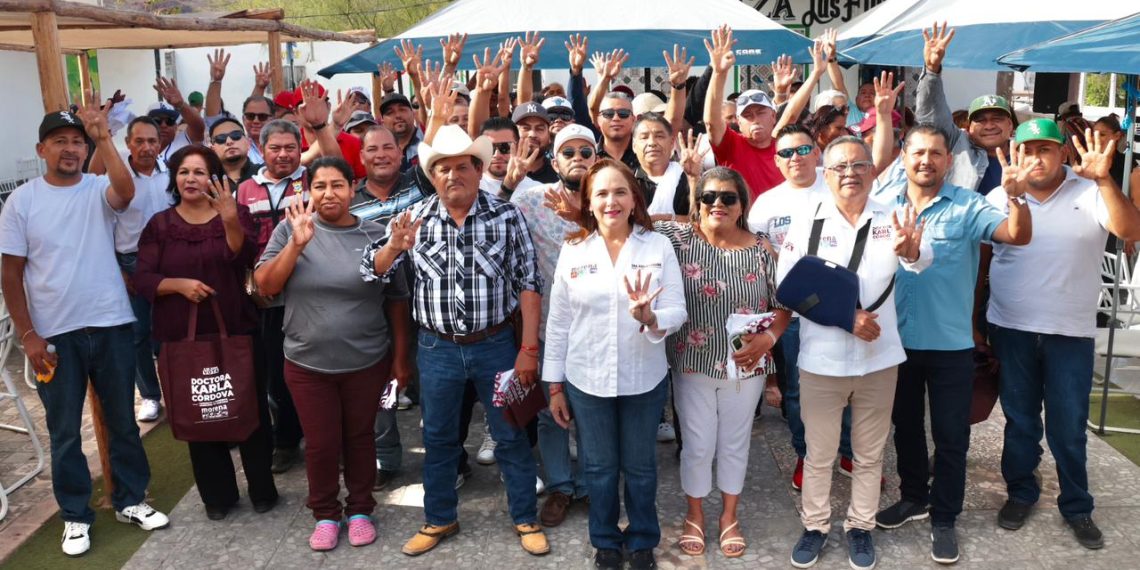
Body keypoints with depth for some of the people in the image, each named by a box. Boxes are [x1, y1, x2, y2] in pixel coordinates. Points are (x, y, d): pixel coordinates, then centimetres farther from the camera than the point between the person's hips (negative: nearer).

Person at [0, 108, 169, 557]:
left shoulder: (99, 190, -2)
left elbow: (126, 190, -28)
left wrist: (104, 138, -31)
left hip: (111, 326, 0)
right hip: (54, 334, 0)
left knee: (122, 421, 13)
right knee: (65, 431, 10)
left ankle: (130, 500, 30)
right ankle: (76, 516, 25)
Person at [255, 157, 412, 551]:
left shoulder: (375, 235, -4)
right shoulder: (291, 228, -3)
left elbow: (397, 300, 1)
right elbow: (265, 286, -8)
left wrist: (401, 356, 2)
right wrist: (297, 244, -21)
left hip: (368, 361, 0)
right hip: (307, 362, 0)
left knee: (359, 437, 15)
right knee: (320, 443, 9)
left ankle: (360, 510, 33)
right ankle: (325, 514, 30)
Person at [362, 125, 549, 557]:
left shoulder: (507, 217, -7)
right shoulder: (415, 220, -3)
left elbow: (528, 283, -6)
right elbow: (372, 271, -2)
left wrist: (528, 349, -10)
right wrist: (395, 246, -24)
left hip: (497, 344, -1)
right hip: (437, 348, 2)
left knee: (511, 436, 10)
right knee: (438, 438, 15)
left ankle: (525, 519, 28)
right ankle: (439, 519, 34)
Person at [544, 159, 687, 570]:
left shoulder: (659, 246, -7)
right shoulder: (573, 250, -4)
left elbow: (678, 312, -10)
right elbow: (558, 323, 0)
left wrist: (651, 319, -32)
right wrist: (554, 384, 2)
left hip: (644, 379, 0)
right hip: (586, 380, 1)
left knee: (640, 467, 17)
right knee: (599, 468, 16)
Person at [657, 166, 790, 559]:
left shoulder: (761, 250, -4)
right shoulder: (678, 238, -8)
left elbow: (783, 304, 1)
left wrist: (769, 337, -15)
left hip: (745, 366, 1)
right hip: (692, 364, -1)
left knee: (735, 443, 16)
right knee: (697, 445, 10)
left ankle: (730, 517, 36)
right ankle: (694, 516, 33)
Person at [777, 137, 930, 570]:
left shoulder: (891, 221, -2)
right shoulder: (806, 225, -4)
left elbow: (921, 260, -22)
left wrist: (911, 251, -47)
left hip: (878, 358, 1)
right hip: (820, 359, -1)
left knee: (869, 454, 15)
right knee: (818, 453, 13)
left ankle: (860, 526, 33)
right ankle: (815, 525, 30)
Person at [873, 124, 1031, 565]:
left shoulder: (967, 206, -9)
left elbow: (1018, 236, -22)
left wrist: (1016, 196, -39)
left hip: (950, 344, -3)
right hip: (898, 340, 3)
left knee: (950, 434, 8)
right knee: (905, 425, 18)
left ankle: (944, 518, 24)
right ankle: (914, 497, 39)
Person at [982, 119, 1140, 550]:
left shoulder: (1091, 193, -4)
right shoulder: (1001, 196, 1)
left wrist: (1103, 179, -30)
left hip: (1071, 333, -1)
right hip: (1011, 329, 1)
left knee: (1069, 427, 8)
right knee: (1019, 421, 15)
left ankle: (1077, 507, 24)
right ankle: (1020, 493, 31)